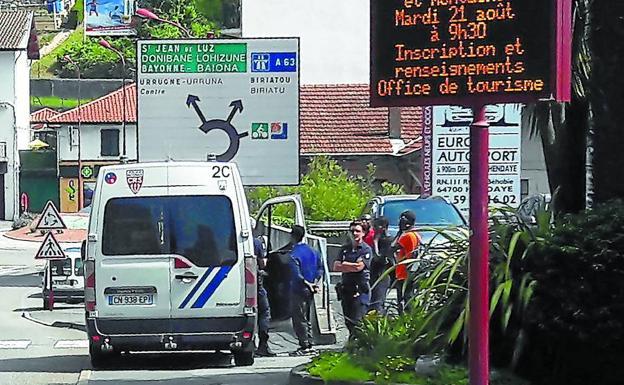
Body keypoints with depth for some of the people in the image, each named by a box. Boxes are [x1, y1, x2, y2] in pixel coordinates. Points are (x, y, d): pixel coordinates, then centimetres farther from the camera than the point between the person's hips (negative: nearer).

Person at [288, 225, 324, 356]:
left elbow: (296, 275, -23)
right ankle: (309, 345, 18)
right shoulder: (312, 251, 10)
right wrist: (315, 282, 3)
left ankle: (305, 346, -6)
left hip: (299, 290, -8)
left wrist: (307, 284, -15)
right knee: (306, 318, 16)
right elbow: (320, 267, 11)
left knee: (299, 319, -4)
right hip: (310, 291, 8)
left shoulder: (294, 254, -16)